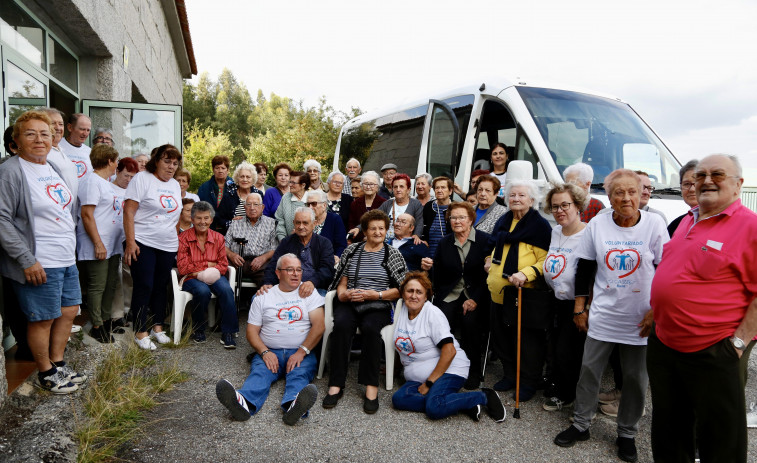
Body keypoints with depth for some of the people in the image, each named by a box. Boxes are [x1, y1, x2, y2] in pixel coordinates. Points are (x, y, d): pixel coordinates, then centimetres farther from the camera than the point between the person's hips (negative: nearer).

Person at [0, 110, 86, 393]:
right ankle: (46, 373, 21)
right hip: (39, 265, -8)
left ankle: (58, 363, 31)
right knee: (43, 318, 4)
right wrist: (26, 259, -22)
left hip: (67, 260, 8)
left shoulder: (53, 168, 14)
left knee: (68, 311, 15)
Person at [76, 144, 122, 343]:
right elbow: (86, 215, -19)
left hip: (113, 246, 10)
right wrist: (98, 243, -21)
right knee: (97, 287, -1)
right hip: (97, 249, -10)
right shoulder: (92, 181, -13)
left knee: (110, 285, 15)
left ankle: (106, 321, 26)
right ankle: (97, 326, 9)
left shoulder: (107, 183, 17)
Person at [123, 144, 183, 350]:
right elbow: (129, 212, -11)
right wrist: (130, 242, -18)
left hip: (168, 246, 6)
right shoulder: (142, 179, -6)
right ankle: (140, 332, 7)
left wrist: (178, 243, 16)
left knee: (161, 287, 11)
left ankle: (157, 327, 23)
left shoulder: (175, 185, 14)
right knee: (144, 287, -3)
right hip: (143, 244, -6)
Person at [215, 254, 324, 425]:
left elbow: (319, 326, 0)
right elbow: (252, 330, 10)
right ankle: (245, 402, -57)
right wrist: (265, 352, -9)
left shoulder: (309, 292, 12)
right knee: (259, 372, -29)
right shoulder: (263, 296, 15)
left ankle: (293, 406, -61)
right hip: (270, 351, 1)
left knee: (299, 374, -32)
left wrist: (301, 352, -13)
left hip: (302, 353, -1)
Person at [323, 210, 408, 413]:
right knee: (341, 324, -31)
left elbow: (401, 289, 4)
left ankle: (371, 386, -26)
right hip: (349, 303, 2)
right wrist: (343, 294, -7)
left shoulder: (393, 254, 10)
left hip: (378, 306, -1)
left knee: (370, 327, -34)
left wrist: (375, 294, -8)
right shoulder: (352, 250, 15)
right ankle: (336, 384, -25)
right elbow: (342, 282, 15)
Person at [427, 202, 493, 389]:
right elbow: (437, 275, 8)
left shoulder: (485, 240, -1)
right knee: (442, 320, -22)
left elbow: (488, 274, -7)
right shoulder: (444, 243, 12)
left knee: (469, 320, -26)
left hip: (476, 295, -2)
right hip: (450, 295, 3)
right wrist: (428, 267, -14)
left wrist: (475, 299, -14)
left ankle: (473, 371, -5)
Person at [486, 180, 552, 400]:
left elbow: (546, 261, -14)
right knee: (502, 336, 16)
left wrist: (526, 274, -27)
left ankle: (529, 382, 21)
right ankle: (510, 375, 34)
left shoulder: (540, 225, -9)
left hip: (526, 293, -7)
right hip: (500, 291, 7)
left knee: (528, 340, 3)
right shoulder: (504, 221, 13)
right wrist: (491, 261, 12)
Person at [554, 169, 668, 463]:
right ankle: (580, 425, 26)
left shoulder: (655, 224, -6)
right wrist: (579, 309, 3)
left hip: (640, 319, -1)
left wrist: (655, 312, -7)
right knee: (589, 371, 8)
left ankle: (626, 435, 29)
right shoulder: (597, 224, -2)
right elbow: (584, 268, 3)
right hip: (602, 315, 1)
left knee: (636, 378, 10)